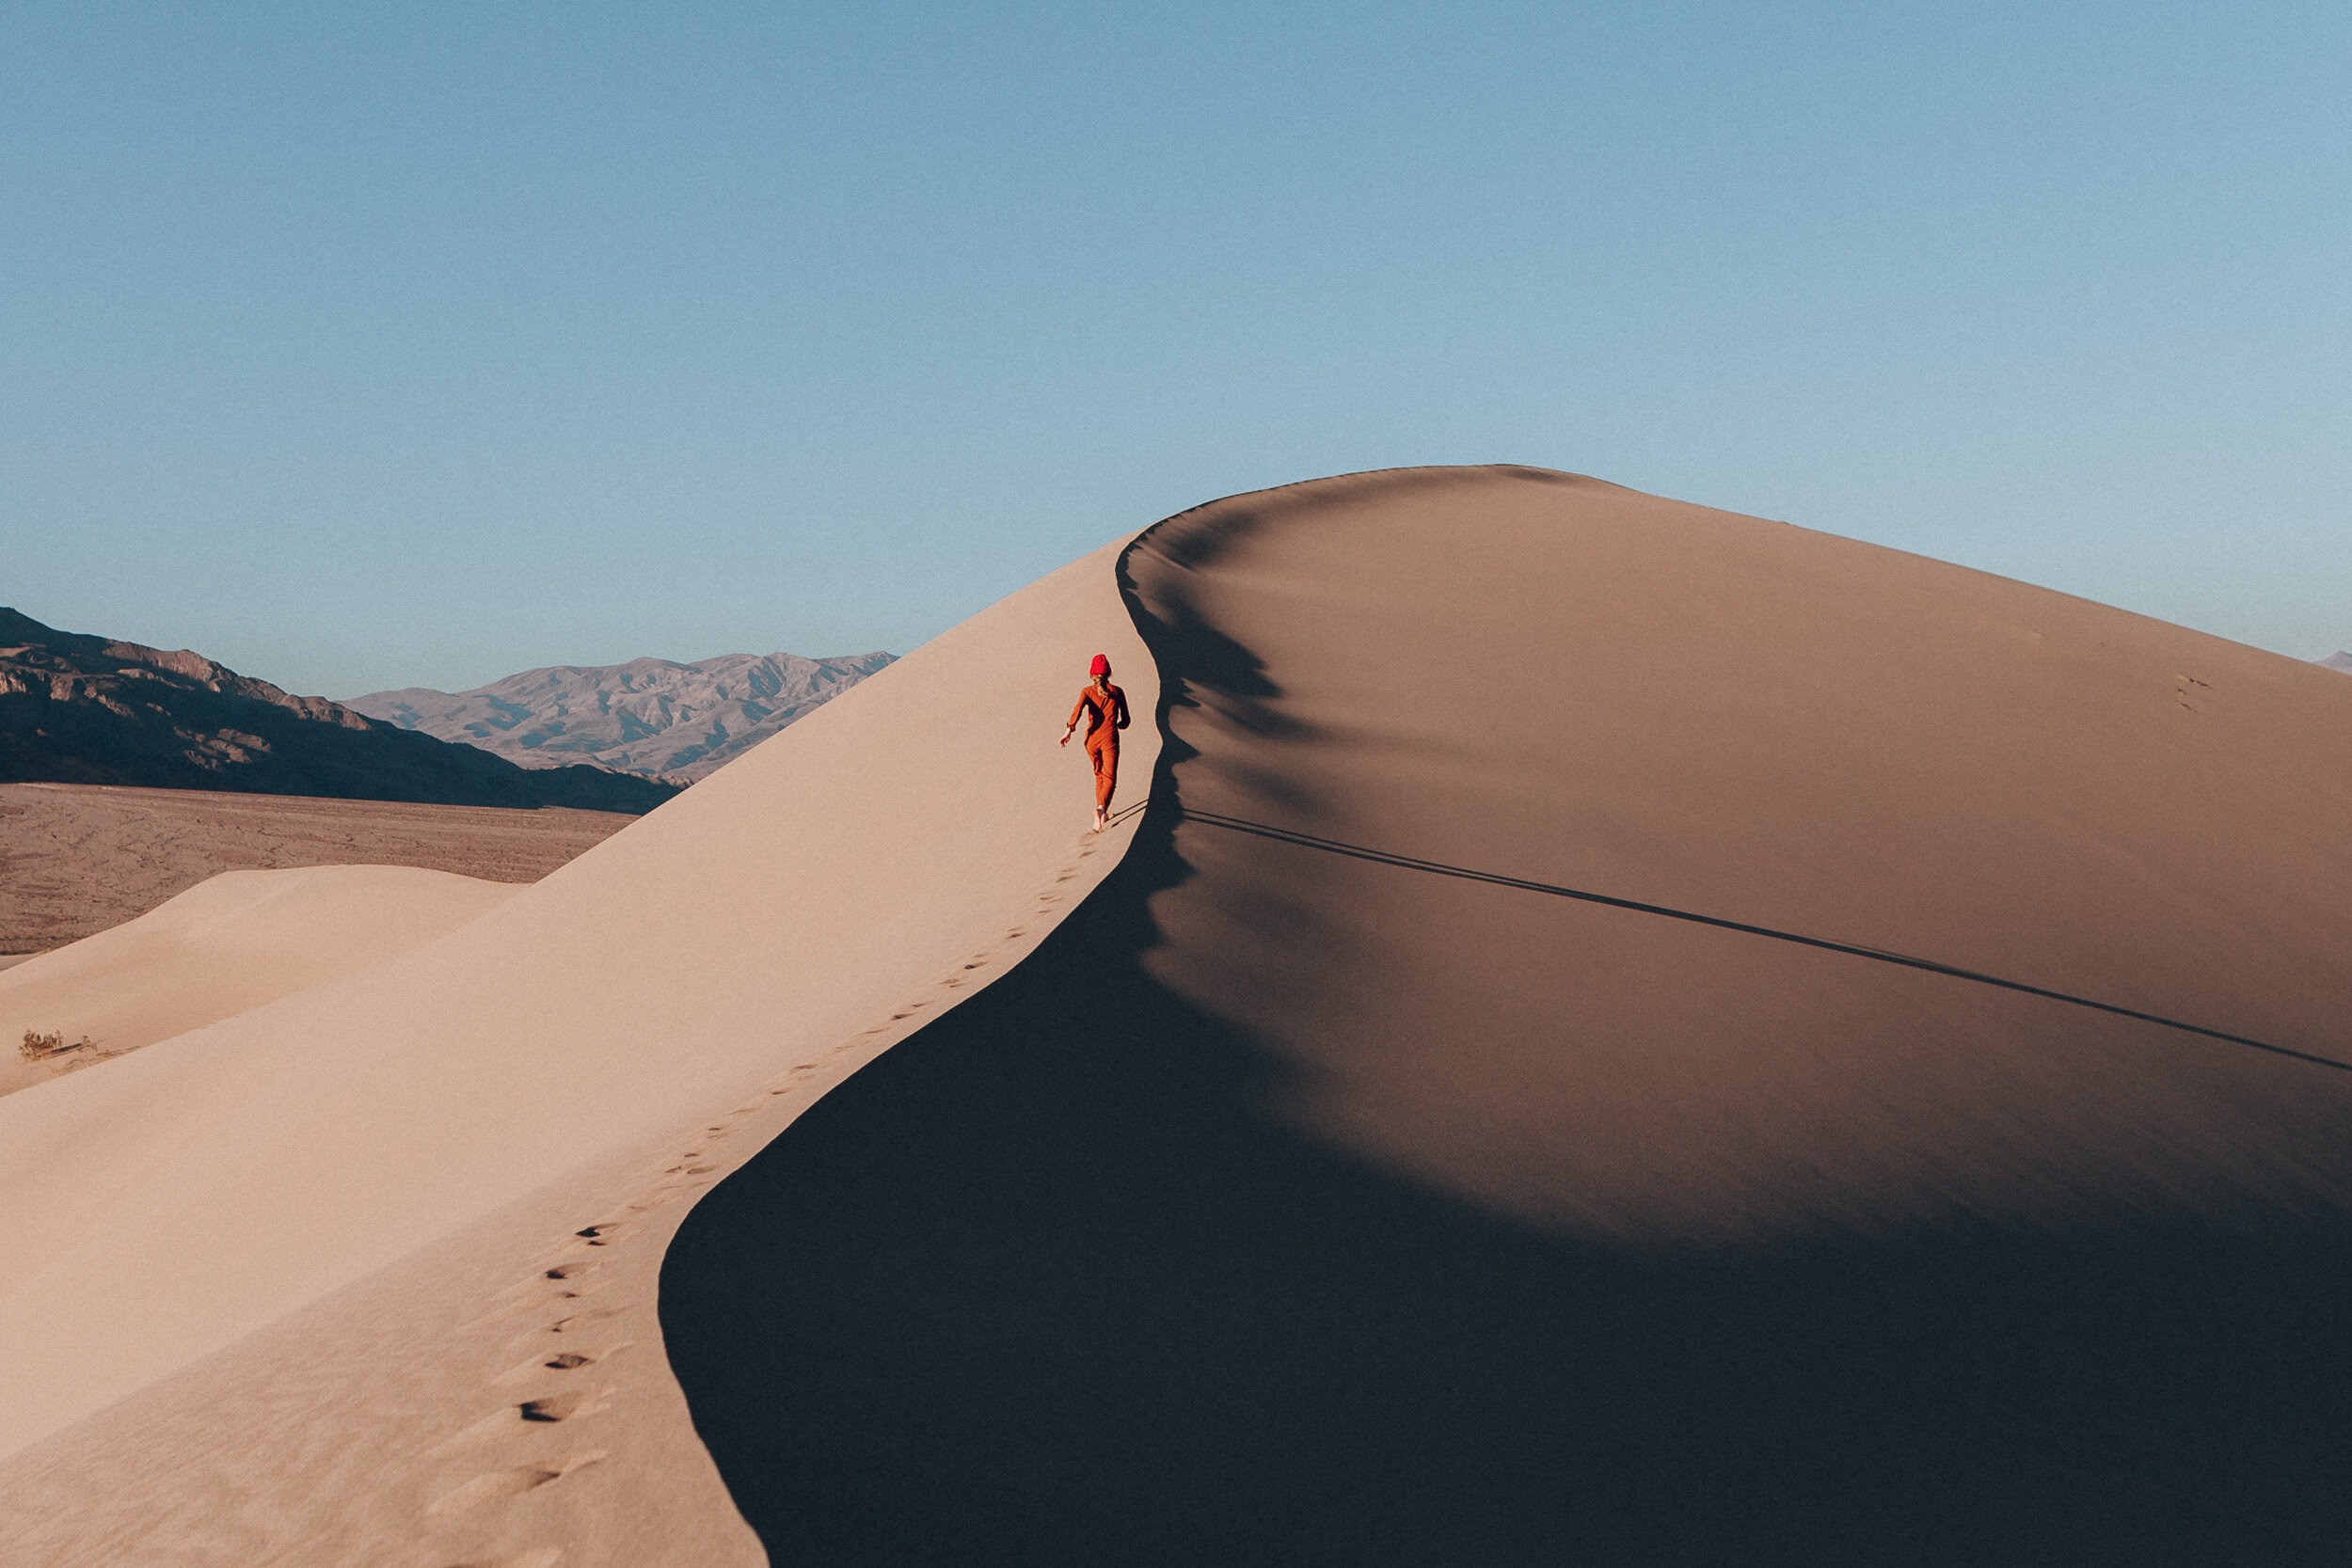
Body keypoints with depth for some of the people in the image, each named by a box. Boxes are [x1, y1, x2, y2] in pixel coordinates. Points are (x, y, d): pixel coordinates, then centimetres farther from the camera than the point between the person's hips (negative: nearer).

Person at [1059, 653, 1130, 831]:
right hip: (1110, 738, -2)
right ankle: (1101, 807, -33)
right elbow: (1125, 721, 9)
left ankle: (1102, 814, 20)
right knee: (1109, 779, -5)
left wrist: (1070, 729, -26)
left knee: (1099, 775, 22)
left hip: (1092, 737, 3)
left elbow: (1079, 707, -16)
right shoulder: (1117, 692, 6)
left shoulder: (1088, 691, 6)